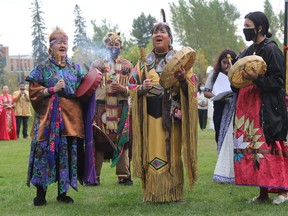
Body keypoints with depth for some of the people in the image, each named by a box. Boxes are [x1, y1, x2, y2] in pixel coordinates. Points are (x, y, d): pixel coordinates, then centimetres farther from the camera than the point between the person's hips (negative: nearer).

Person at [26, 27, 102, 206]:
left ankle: (63, 192, 12)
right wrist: (53, 90, -14)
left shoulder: (75, 68, 15)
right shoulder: (43, 68, 6)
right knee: (45, 151, -7)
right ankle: (41, 193, 1)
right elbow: (34, 92, -1)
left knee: (68, 153, 2)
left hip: (71, 117, 3)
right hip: (49, 117, -3)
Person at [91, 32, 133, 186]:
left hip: (121, 109, 1)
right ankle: (94, 175, 4)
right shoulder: (97, 64, 11)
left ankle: (123, 175, 7)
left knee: (122, 140, 0)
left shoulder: (127, 65, 12)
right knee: (98, 140, -3)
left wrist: (123, 89, -11)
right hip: (101, 108, -1)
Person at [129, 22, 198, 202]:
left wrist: (182, 79, -18)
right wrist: (142, 88, -9)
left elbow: (191, 88, 2)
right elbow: (132, 87, 12)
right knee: (152, 152, -2)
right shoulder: (144, 61, 13)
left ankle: (174, 193, 6)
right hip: (151, 112, 1)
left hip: (173, 112, -1)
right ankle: (152, 193, 5)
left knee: (173, 151, -2)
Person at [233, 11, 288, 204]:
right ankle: (263, 192, 12)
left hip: (267, 108, -8)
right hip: (249, 107, 8)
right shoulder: (249, 51, 15)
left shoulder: (271, 49, -9)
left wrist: (257, 78, -25)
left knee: (269, 148, -7)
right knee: (253, 149, 6)